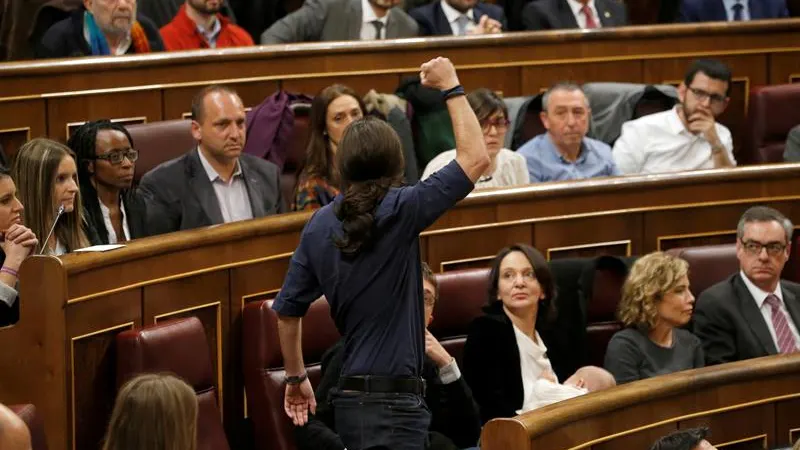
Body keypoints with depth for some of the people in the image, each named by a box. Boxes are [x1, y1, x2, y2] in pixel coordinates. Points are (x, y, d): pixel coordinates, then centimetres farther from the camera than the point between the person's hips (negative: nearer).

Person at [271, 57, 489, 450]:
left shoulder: (320, 225, 7)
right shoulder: (398, 212, -11)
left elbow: (287, 310, 12)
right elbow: (475, 158, -8)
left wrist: (295, 377, 25)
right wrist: (451, 88, 3)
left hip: (350, 398, 8)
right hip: (393, 401, -8)